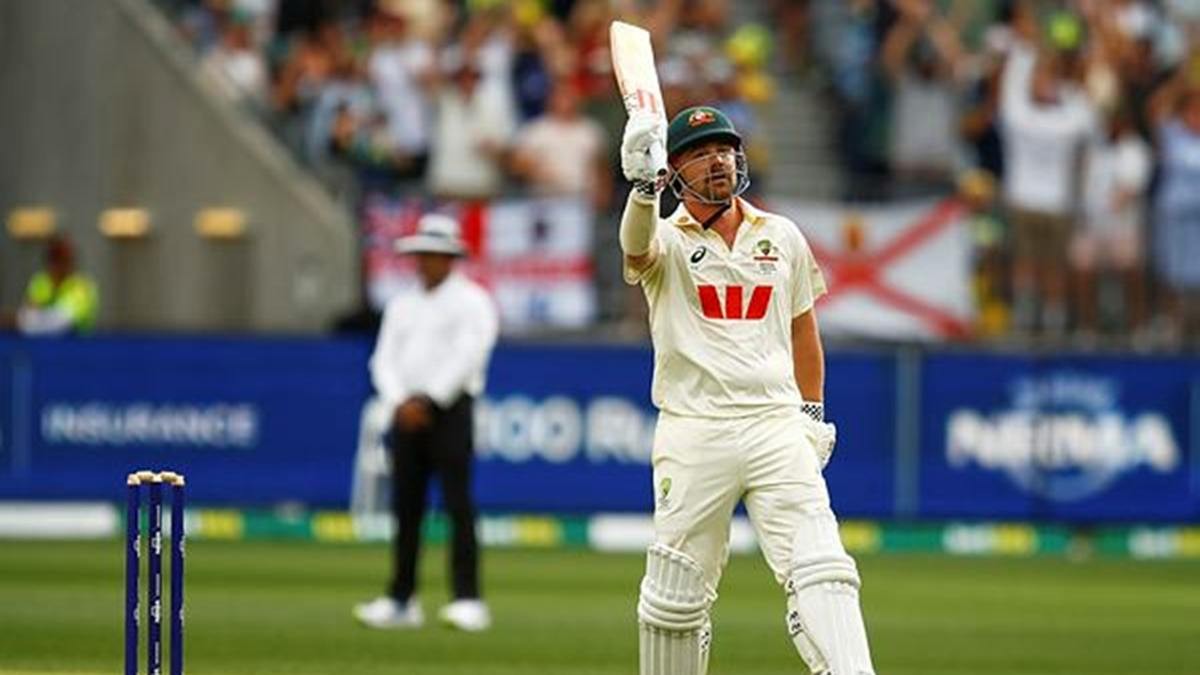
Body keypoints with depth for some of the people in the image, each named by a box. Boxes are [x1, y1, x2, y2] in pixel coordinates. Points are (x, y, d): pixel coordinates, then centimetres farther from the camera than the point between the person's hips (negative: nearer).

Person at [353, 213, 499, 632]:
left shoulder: (471, 302, 1)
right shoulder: (402, 306, 19)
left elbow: (467, 357, -11)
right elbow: (385, 360, 10)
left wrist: (427, 400, -18)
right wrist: (400, 401, -8)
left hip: (449, 410, -6)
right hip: (407, 411, 6)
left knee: (457, 504, -12)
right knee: (405, 506, 5)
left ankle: (468, 600, -15)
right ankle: (401, 600, 8)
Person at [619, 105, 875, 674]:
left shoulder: (782, 237, 12)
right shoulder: (667, 241, 1)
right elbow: (638, 247, -25)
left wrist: (813, 410, 17)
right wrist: (644, 187, -45)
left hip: (776, 426, 2)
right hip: (692, 433, -2)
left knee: (821, 571, -14)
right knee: (675, 595, 3)